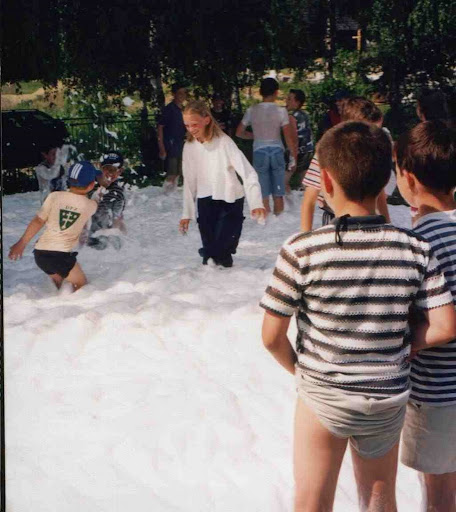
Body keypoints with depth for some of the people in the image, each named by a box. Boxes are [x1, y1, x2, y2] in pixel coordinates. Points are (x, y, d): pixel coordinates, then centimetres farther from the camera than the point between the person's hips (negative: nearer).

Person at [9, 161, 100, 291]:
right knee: (81, 286, 12)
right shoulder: (91, 205, -3)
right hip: (61, 255, -4)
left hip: (40, 252, 4)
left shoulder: (54, 196, -1)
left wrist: (21, 243, 3)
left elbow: (38, 221, -2)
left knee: (57, 282, 29)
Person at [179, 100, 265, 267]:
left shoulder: (224, 142, -16)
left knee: (221, 252, -13)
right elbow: (190, 182, 8)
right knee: (209, 251, 3)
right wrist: (187, 213, 8)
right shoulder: (189, 147, -1)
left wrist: (256, 203, -33)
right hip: (206, 203, 4)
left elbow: (248, 173, -21)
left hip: (230, 201, -4)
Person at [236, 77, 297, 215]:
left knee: (263, 195, 5)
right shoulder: (281, 111, -6)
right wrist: (294, 156, 4)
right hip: (277, 151, -1)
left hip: (259, 152, 1)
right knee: (278, 195, 8)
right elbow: (289, 137, -6)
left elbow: (239, 133, 8)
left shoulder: (251, 111, -1)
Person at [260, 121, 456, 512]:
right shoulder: (415, 249, -10)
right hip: (389, 399, 2)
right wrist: (396, 346, 4)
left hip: (323, 396, -2)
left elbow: (272, 336, -14)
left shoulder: (302, 250, -18)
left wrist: (299, 368, 5)